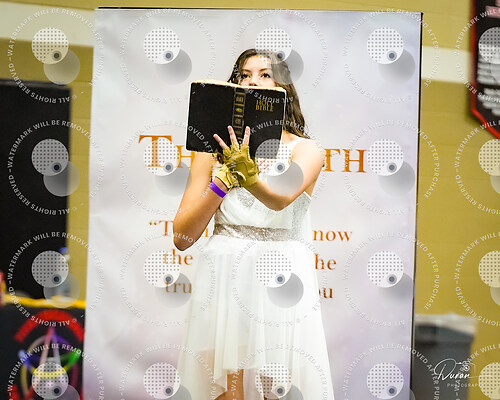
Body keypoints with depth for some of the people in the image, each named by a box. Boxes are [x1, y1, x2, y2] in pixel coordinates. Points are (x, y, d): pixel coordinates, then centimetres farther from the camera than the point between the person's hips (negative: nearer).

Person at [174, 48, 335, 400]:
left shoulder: (305, 149, 5)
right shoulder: (214, 149, 9)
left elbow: (280, 197, -18)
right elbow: (183, 237, 3)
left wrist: (246, 172, -37)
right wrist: (223, 180, -9)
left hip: (281, 289, -1)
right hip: (223, 282, 1)